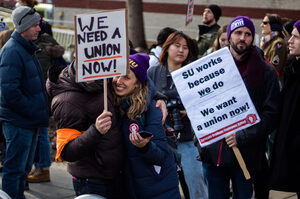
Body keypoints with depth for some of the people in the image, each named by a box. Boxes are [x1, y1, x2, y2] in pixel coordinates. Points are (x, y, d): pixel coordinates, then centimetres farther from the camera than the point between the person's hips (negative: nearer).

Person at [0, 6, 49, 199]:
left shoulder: (27, 49, 15)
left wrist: (40, 112, 12)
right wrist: (34, 112, -18)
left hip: (30, 122, 10)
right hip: (18, 123, -10)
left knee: (24, 168, 17)